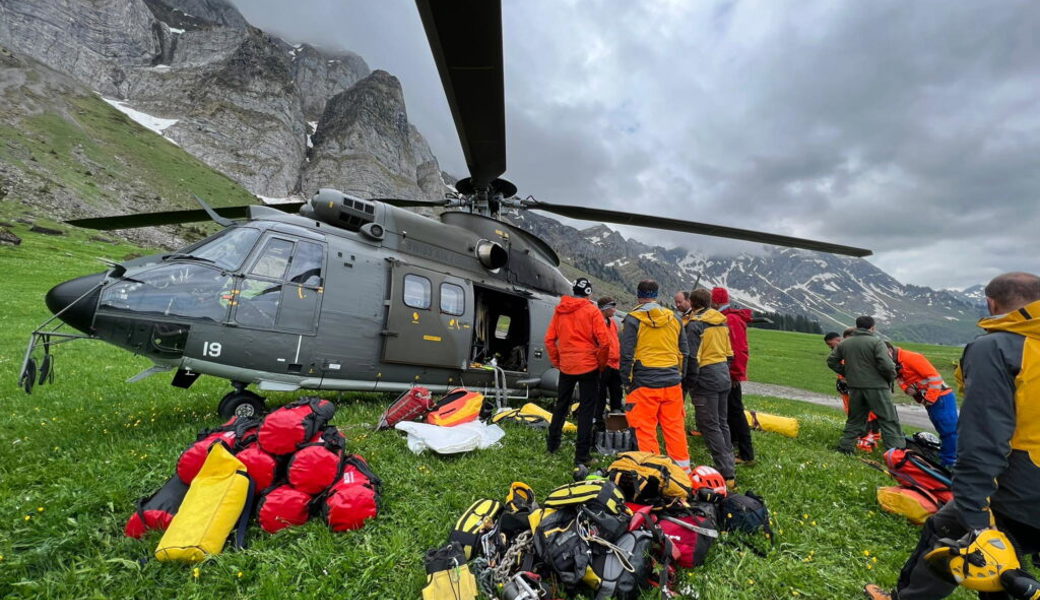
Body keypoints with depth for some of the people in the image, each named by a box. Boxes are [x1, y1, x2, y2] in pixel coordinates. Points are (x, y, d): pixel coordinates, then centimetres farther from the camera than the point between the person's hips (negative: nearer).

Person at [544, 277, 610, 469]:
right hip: (588, 366, -4)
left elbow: (549, 339, 3)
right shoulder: (592, 311, -8)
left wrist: (556, 361, 12)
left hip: (566, 366, 4)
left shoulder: (560, 310, 4)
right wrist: (601, 363, 1)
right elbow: (604, 341, -13)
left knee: (561, 404, 20)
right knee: (586, 408, 3)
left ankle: (552, 443, 32)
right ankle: (581, 455, 5)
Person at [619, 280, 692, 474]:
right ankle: (683, 469, 25)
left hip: (644, 384, -5)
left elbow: (626, 355, -7)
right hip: (672, 383, 5)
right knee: (675, 428, 15)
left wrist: (627, 382, 2)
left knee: (646, 431, 4)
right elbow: (683, 352, 15)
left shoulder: (633, 319, -5)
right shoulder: (674, 318, 10)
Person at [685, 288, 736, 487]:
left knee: (710, 427, -1)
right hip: (723, 375, 8)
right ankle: (730, 470, 25)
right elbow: (729, 352, 15)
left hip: (706, 378, -8)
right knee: (722, 423, 16)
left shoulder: (695, 324, -13)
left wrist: (689, 383, -9)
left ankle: (726, 474, 1)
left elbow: (692, 357, -17)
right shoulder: (721, 321, 11)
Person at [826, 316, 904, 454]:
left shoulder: (844, 343, 7)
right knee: (889, 420, 4)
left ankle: (845, 447, 18)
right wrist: (891, 378, 1)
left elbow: (831, 361, 10)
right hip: (876, 387, -5)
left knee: (855, 418, 16)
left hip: (854, 387, 5)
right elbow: (886, 365, -17)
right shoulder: (876, 342, -9)